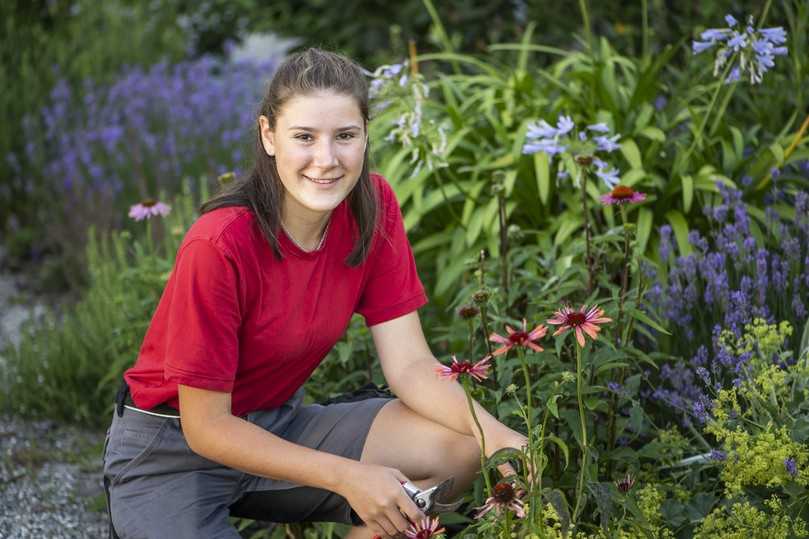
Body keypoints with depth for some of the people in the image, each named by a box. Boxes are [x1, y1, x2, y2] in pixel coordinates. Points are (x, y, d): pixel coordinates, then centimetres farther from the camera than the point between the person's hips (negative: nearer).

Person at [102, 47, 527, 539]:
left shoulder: (373, 208, -11)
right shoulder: (220, 245, -27)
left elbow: (410, 365, -9)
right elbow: (207, 427, -21)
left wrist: (501, 438, -26)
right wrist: (348, 477, -27)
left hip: (278, 424, 5)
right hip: (174, 450, -5)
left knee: (463, 448, -15)